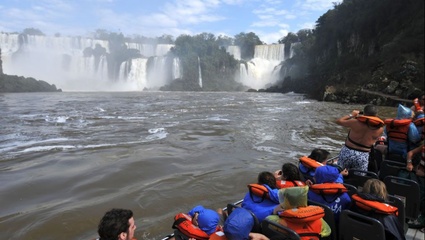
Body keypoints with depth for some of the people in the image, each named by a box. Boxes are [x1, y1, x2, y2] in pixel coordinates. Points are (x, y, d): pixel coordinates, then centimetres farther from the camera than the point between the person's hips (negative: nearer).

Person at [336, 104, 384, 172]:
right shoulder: (380, 129, -5)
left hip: (347, 152, -2)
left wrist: (351, 115, 12)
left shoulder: (356, 122, -14)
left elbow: (339, 121, 0)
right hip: (363, 156, 2)